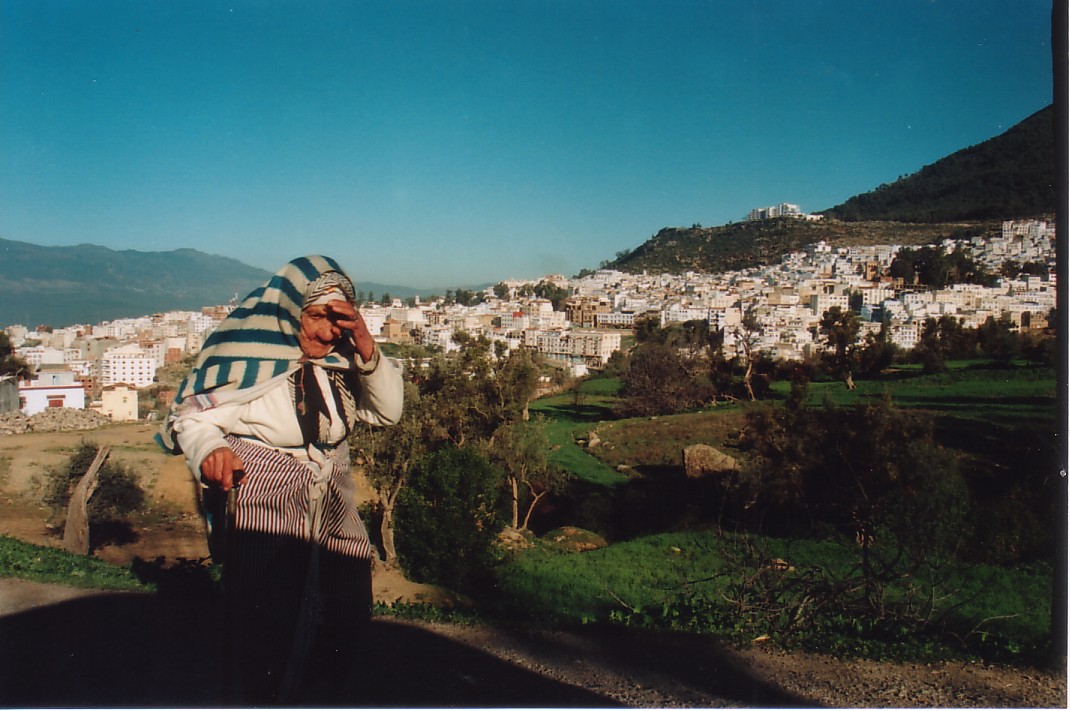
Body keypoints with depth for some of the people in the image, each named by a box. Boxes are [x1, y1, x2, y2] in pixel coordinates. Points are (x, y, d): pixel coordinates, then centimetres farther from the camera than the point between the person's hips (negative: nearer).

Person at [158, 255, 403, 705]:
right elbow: (191, 416, -14)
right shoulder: (249, 359, -17)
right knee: (264, 640, 0)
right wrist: (209, 449, -36)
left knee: (343, 626, 18)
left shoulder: (340, 362, 0)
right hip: (264, 521, -7)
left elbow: (387, 412, 0)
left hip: (333, 521, 7)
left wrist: (367, 350, -14)